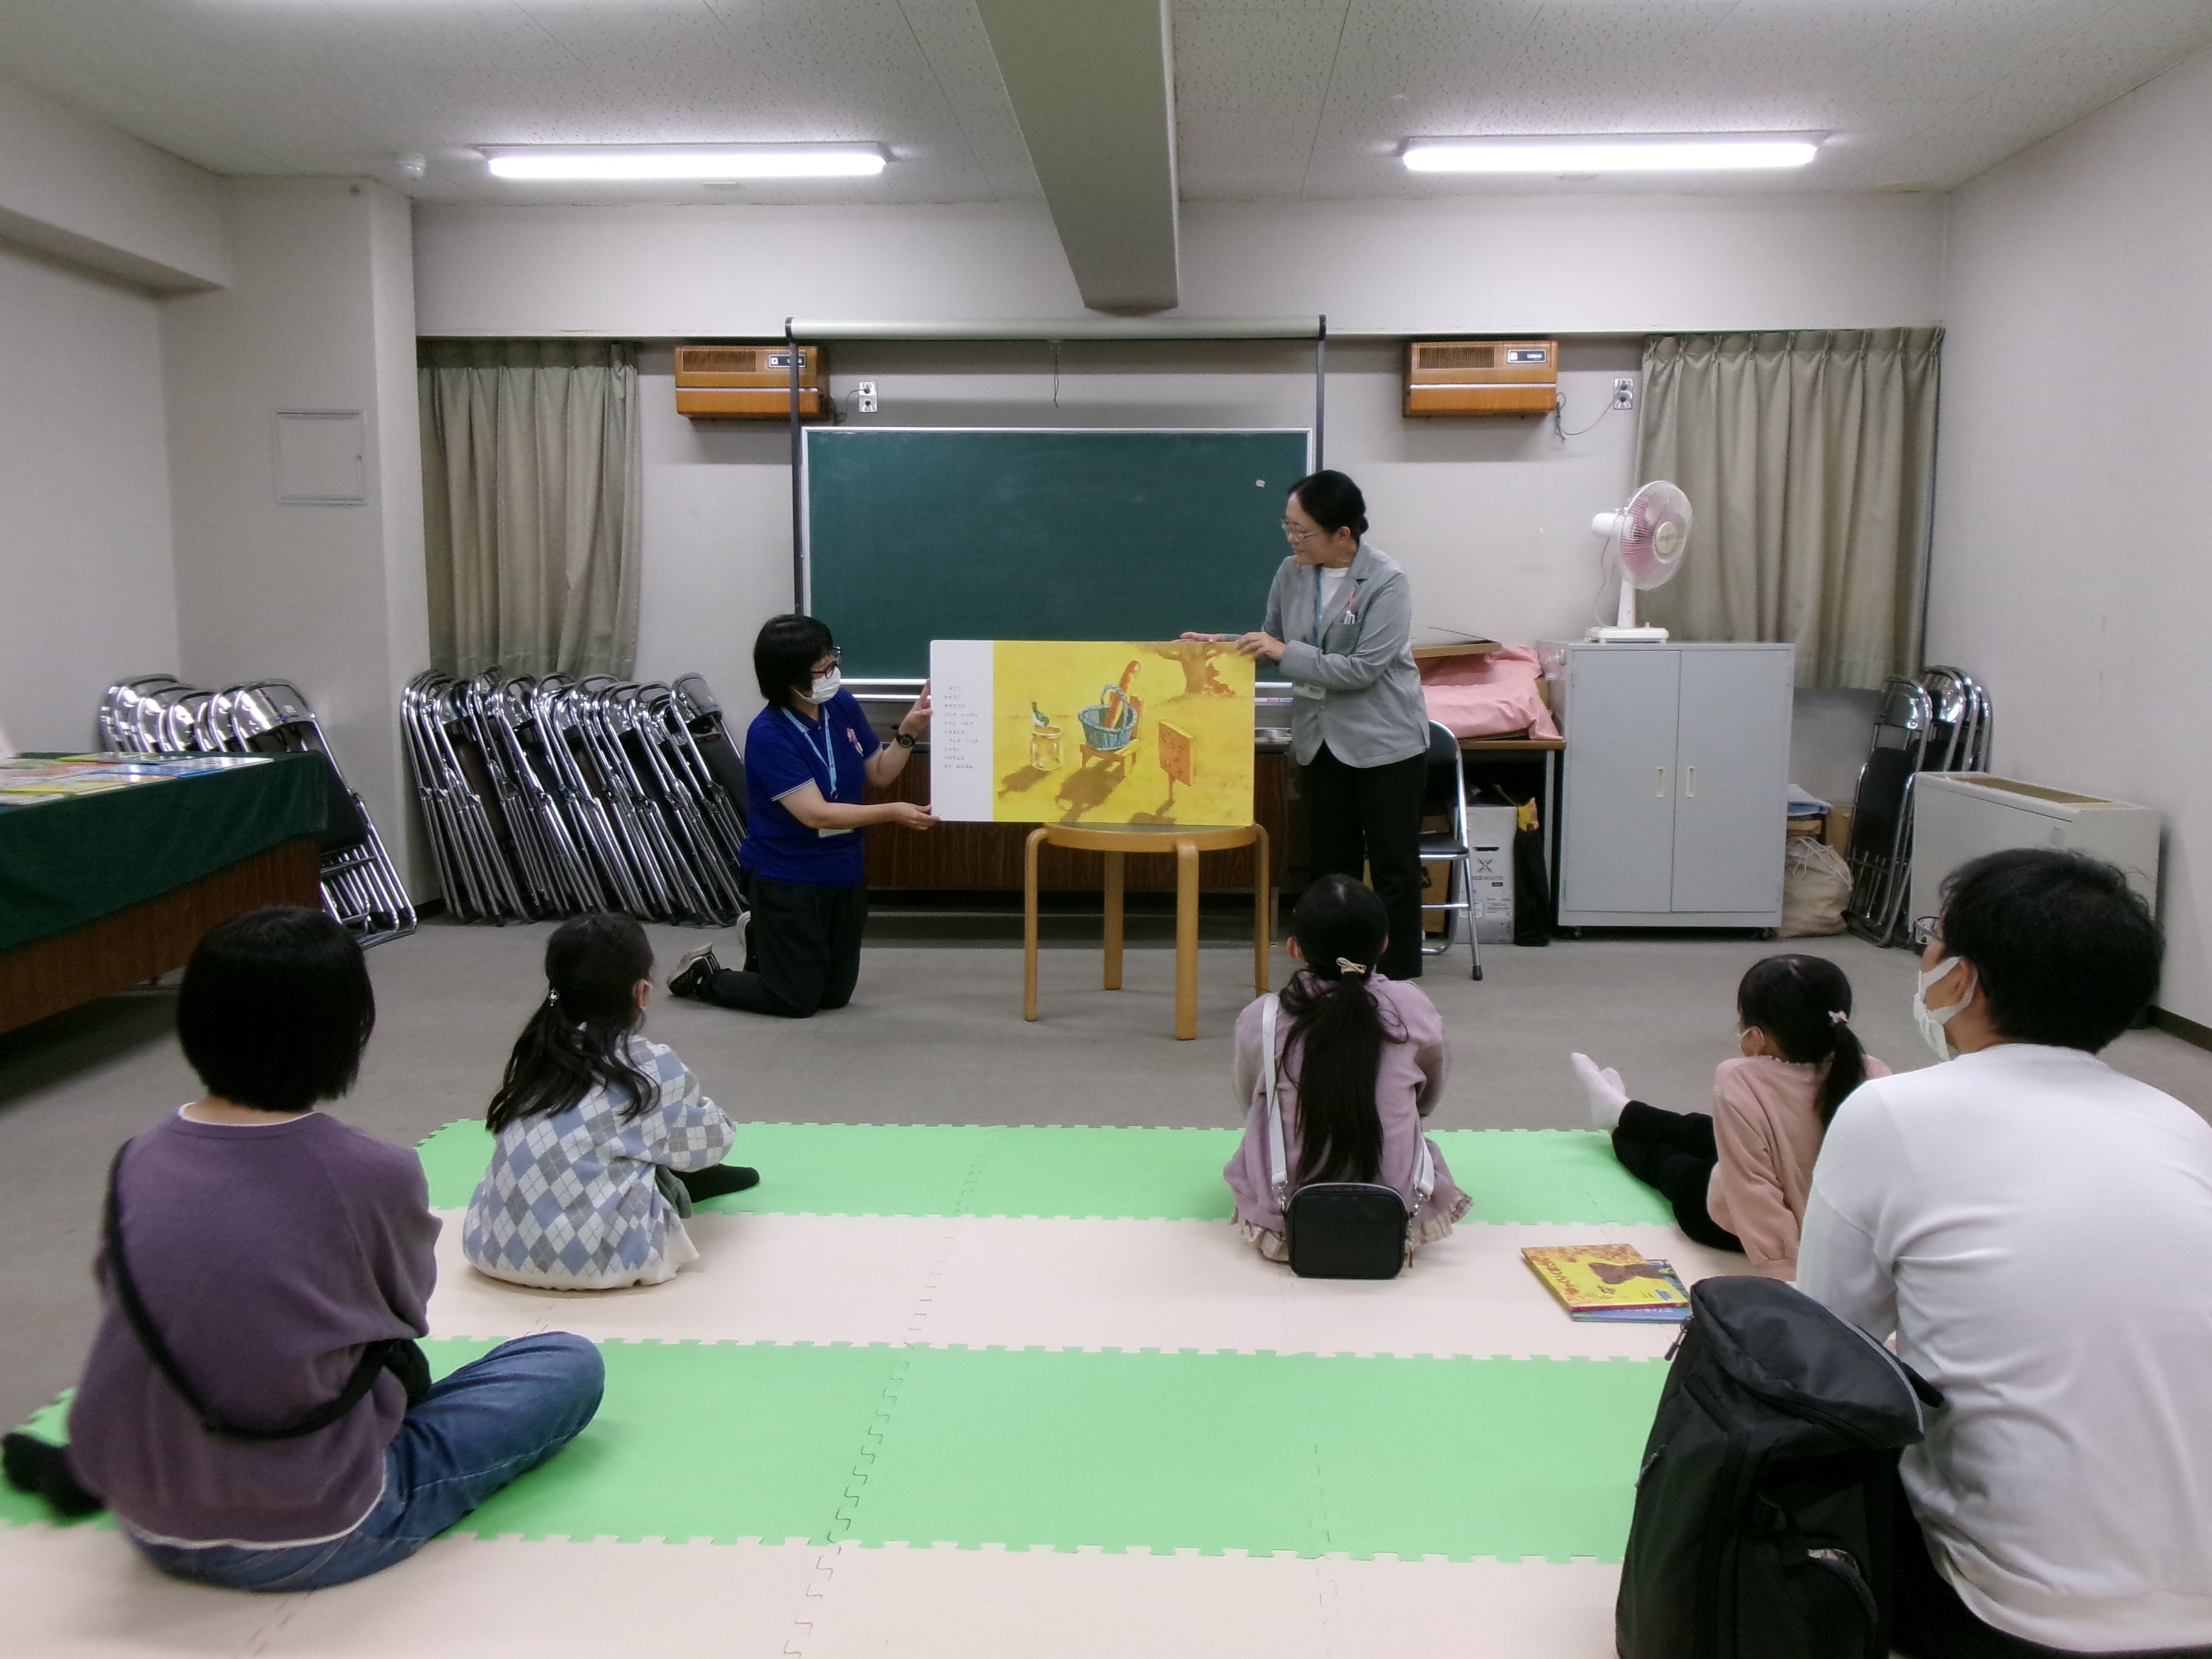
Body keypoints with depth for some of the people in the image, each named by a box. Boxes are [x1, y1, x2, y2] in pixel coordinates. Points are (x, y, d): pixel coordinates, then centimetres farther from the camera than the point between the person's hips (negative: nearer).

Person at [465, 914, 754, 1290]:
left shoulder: (535, 1053, 6)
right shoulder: (653, 1069, -7)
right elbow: (713, 1140, 8)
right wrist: (694, 1103, 32)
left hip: (497, 1249, 6)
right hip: (595, 1259, -6)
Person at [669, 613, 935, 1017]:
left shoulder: (842, 705, -3)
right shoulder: (768, 736, -22)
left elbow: (878, 774, 9)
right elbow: (816, 814, -27)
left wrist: (908, 733, -7)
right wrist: (891, 813, -31)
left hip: (844, 873, 7)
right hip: (788, 878, -7)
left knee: (835, 995, 18)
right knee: (798, 1001, 4)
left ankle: (763, 940, 41)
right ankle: (703, 973, 26)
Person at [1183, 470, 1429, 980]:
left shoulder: (1387, 583, -16)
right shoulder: (1291, 574, 0)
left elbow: (1363, 669, -22)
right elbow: (1273, 643, 13)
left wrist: (1286, 652, -23)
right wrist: (1227, 645, -5)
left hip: (1385, 745, -5)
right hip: (1321, 741, 6)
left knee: (1393, 869, 4)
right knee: (1329, 868, 12)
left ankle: (1399, 983, 15)